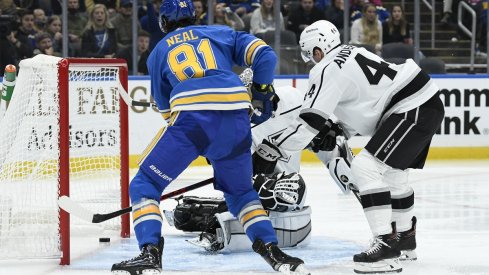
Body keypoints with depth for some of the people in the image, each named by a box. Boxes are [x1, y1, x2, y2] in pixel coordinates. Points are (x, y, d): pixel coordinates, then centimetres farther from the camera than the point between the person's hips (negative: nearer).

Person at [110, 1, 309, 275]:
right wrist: (262, 91, 31)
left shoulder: (158, 52, 27)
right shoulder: (221, 33, 27)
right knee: (240, 190, 25)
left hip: (190, 115, -3)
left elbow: (165, 107, 30)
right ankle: (272, 250, 12)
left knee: (145, 185, 10)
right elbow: (264, 55, 15)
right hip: (236, 115, 3)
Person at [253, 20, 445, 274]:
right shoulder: (350, 53, 17)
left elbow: (310, 120, -15)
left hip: (413, 110, -10)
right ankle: (405, 238, 40)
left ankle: (387, 245, -18)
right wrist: (338, 132, 25)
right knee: (391, 172, 25)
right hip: (425, 101, 10)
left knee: (366, 166, -15)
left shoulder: (327, 70, -11)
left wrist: (272, 150, -11)